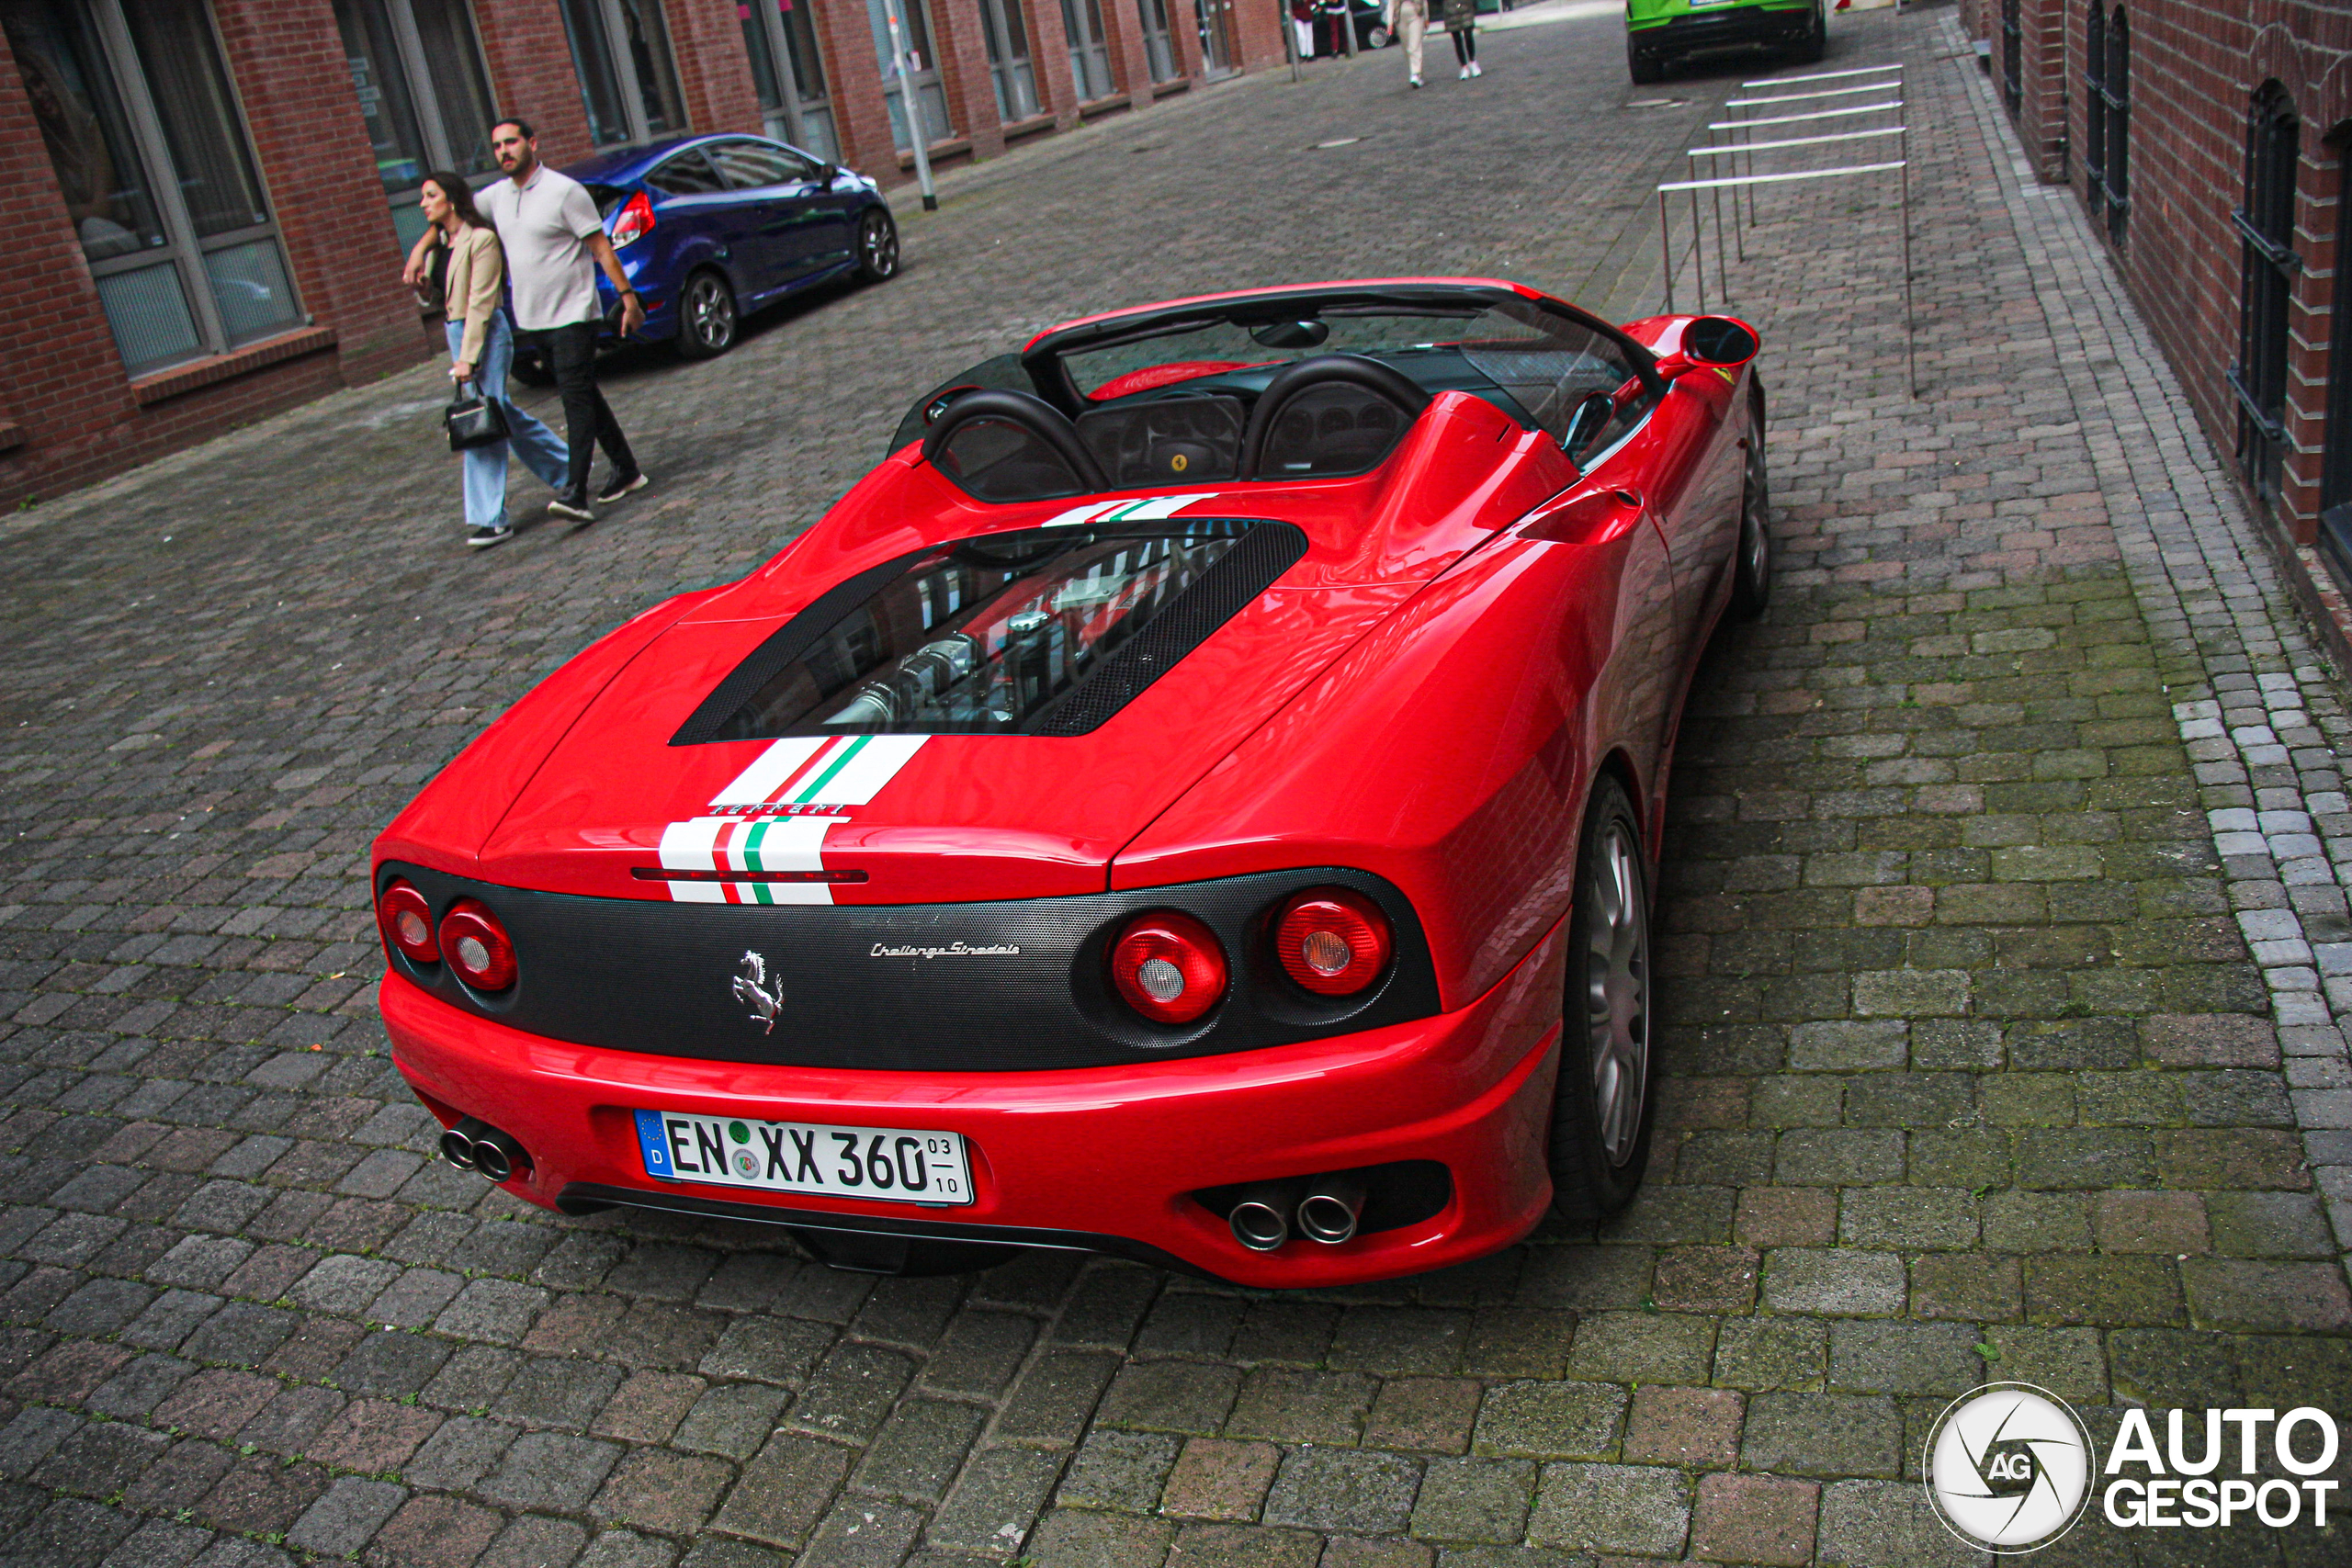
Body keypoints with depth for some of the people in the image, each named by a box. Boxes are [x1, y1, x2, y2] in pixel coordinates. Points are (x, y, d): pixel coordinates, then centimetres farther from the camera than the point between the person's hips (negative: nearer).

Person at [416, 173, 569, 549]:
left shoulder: (480, 240, -14)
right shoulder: (437, 240, 10)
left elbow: (480, 302, -18)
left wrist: (467, 358, -20)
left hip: (486, 332, -9)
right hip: (455, 330, 9)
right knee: (501, 411, 16)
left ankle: (491, 519, -8)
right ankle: (568, 469, 31)